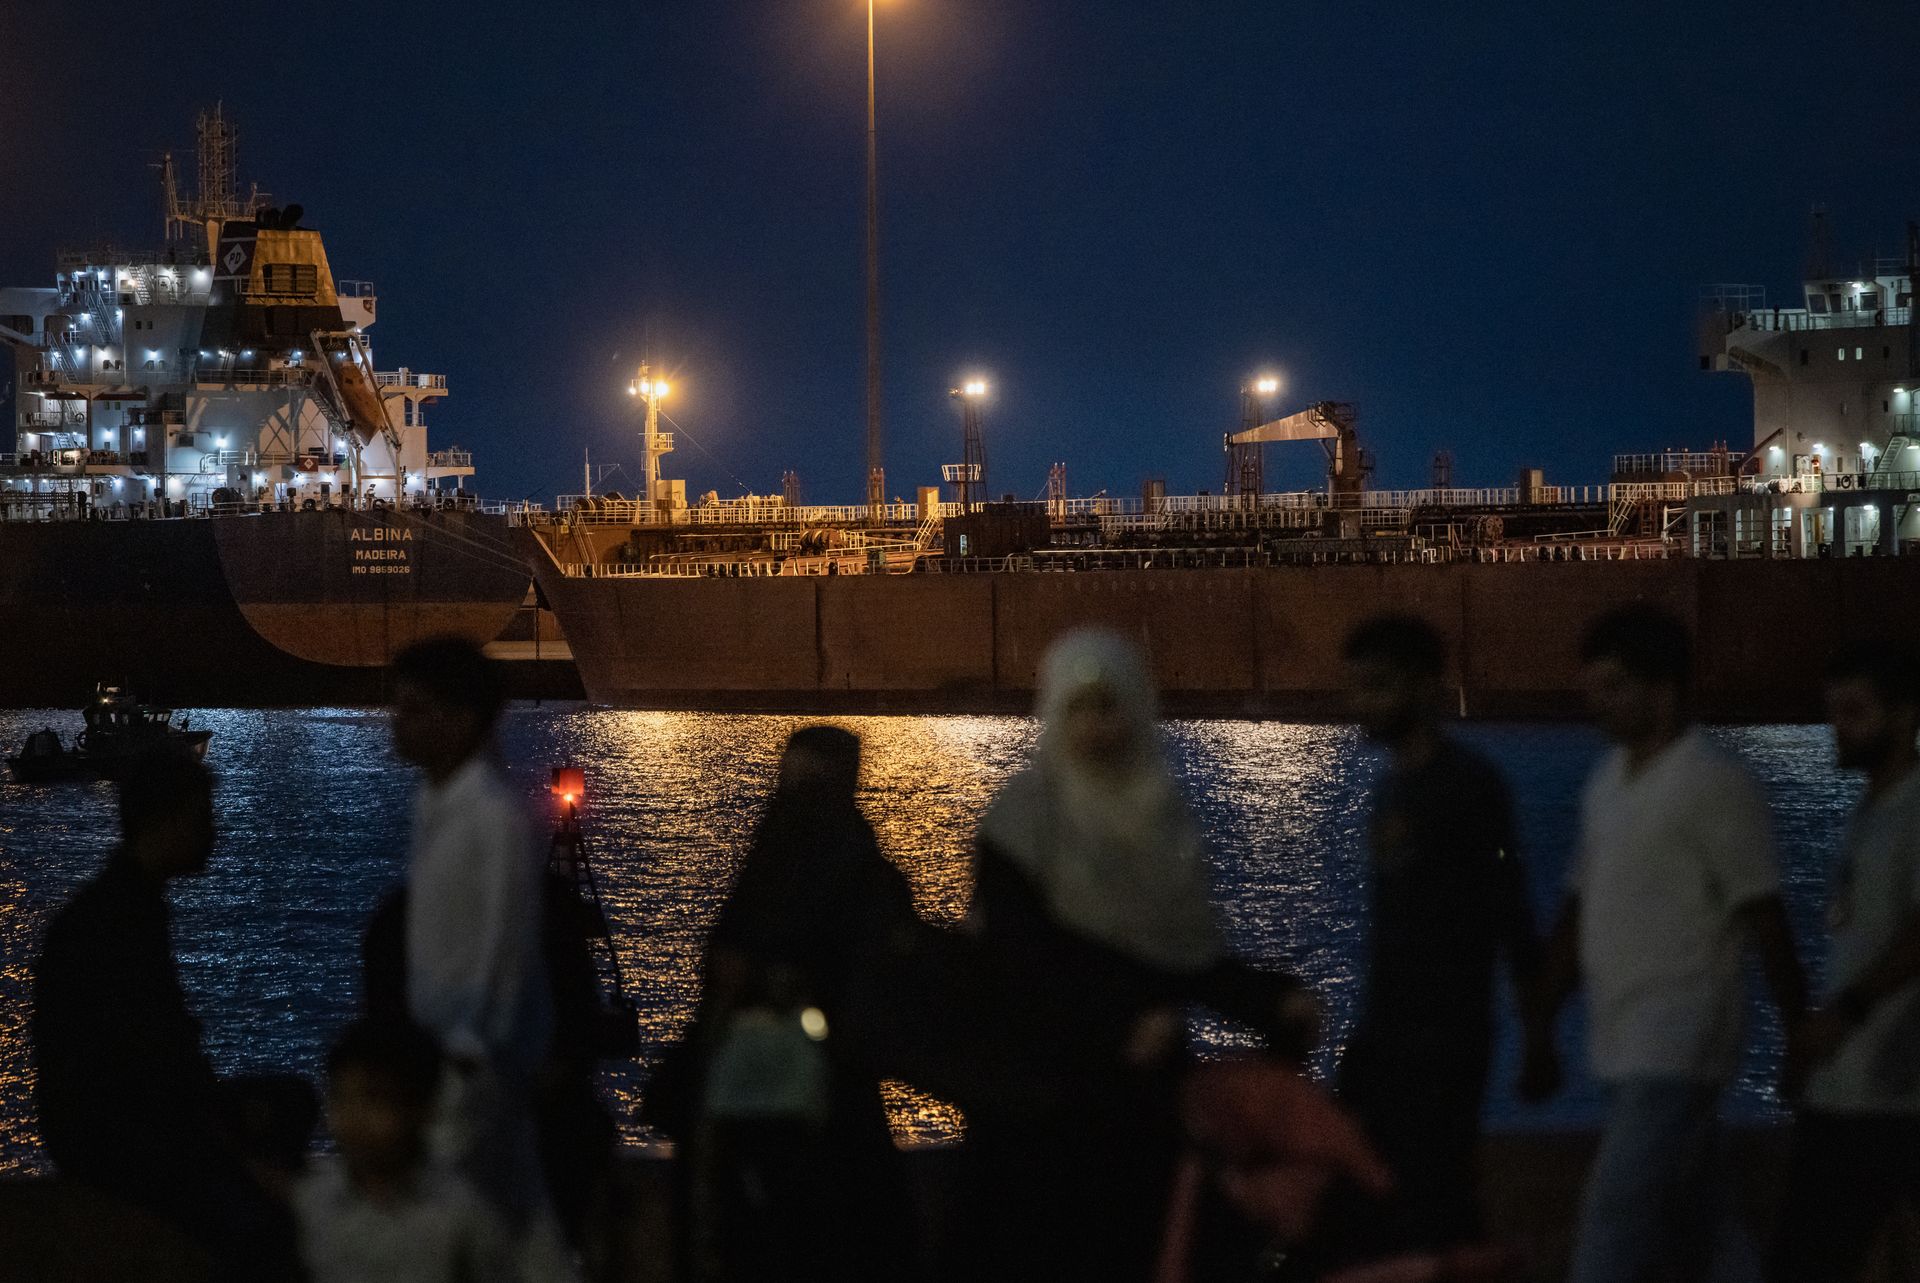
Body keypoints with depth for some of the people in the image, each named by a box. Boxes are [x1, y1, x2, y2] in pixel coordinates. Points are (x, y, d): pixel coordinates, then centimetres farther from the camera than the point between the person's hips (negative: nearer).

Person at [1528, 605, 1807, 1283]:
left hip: (1676, 1054, -8)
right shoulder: (1607, 782, 13)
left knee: (1612, 1227, -13)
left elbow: (1765, 921, -10)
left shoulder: (1714, 784, -10)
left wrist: (1801, 1040, -8)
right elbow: (1579, 915, 18)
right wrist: (1540, 1029, 15)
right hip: (1626, 1049, 8)